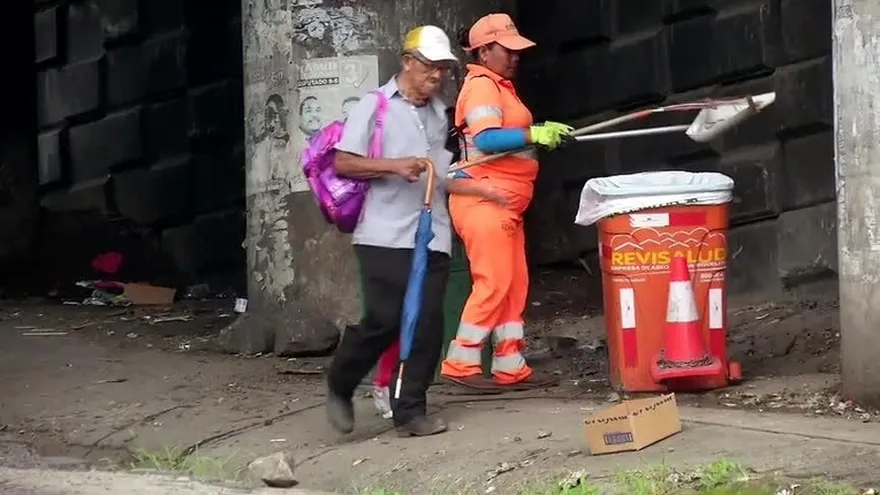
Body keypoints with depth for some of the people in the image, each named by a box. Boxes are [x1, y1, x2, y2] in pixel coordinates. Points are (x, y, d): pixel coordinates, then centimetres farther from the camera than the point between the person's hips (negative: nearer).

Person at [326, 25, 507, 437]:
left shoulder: (438, 113, 18)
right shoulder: (375, 106, 0)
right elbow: (343, 163, -5)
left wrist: (480, 189, 9)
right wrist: (395, 166, -16)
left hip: (432, 236, 6)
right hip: (385, 235, -5)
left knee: (427, 324, -1)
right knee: (384, 320, -10)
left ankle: (410, 411, 5)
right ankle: (339, 387, 14)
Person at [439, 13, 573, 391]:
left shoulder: (500, 86, 20)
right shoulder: (481, 86, -11)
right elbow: (486, 138, -25)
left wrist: (545, 134, 6)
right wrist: (535, 134, -27)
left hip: (504, 203, 10)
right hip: (483, 200, -10)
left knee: (515, 284, 9)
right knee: (493, 282, -11)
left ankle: (510, 367, 12)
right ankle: (460, 364, -7)